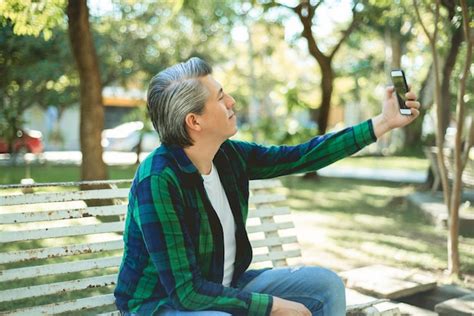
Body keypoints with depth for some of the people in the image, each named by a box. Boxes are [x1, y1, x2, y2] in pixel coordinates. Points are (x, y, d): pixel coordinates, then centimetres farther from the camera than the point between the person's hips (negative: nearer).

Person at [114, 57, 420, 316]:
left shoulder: (229, 155, -6)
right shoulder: (158, 180, -27)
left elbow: (301, 157, 4)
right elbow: (185, 290, -27)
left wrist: (382, 123, 6)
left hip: (225, 287, 8)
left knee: (326, 285, 4)